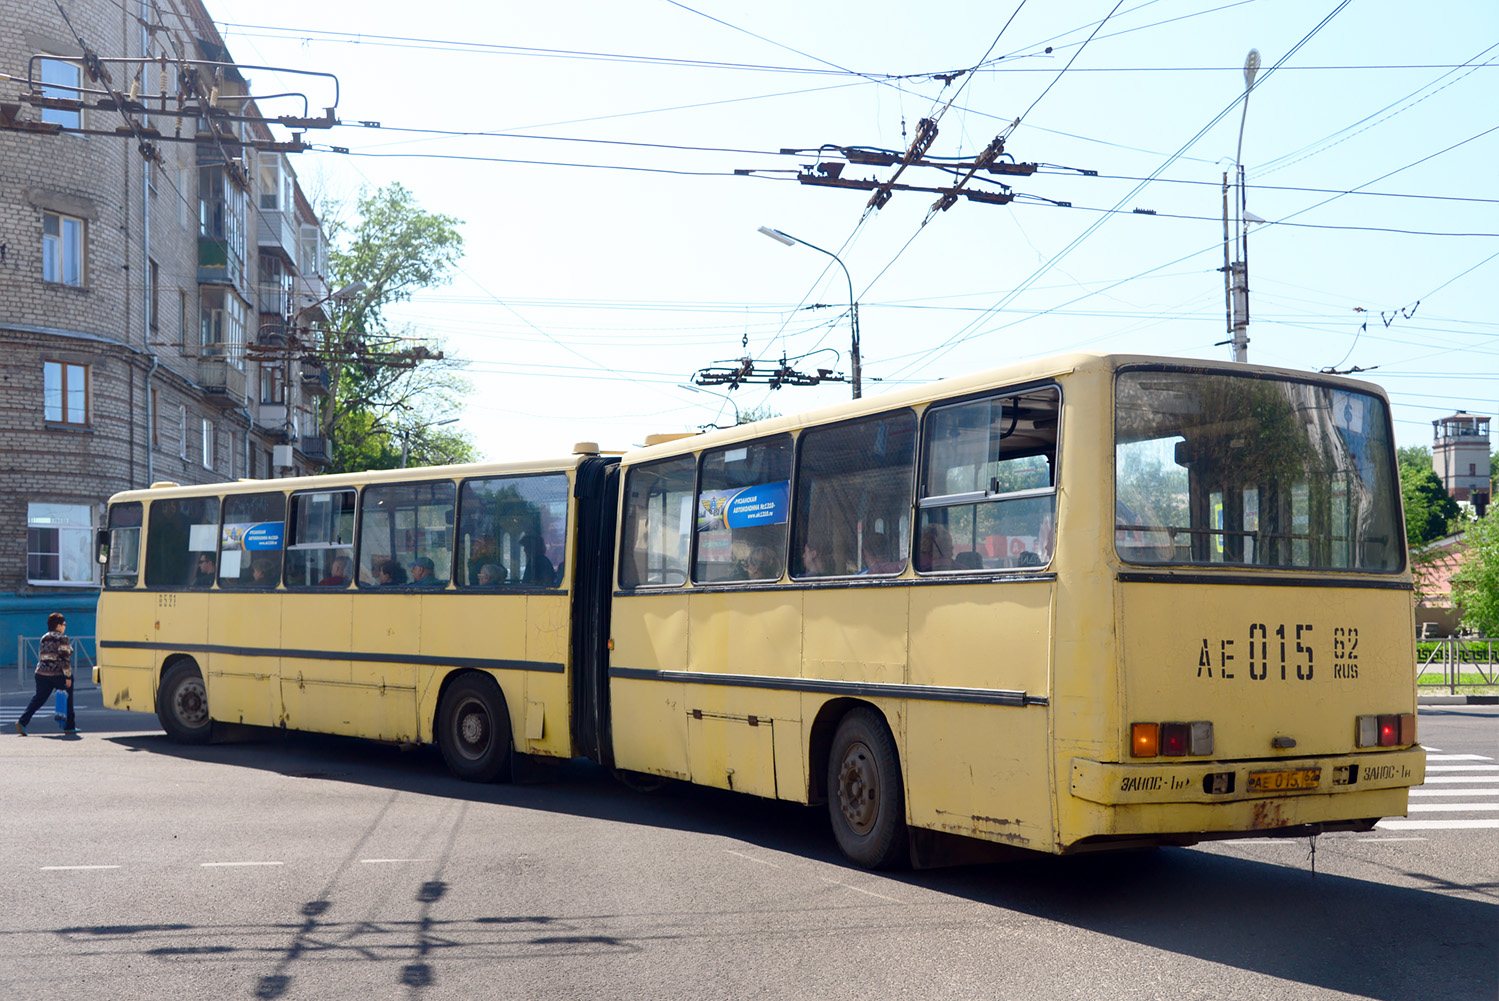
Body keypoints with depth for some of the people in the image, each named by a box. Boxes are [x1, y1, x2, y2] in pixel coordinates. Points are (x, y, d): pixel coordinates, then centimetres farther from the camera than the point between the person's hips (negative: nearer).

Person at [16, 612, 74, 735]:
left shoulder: (44, 639, 12)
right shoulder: (62, 638, -9)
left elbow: (40, 657, 17)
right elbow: (65, 659, -15)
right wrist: (68, 676, -14)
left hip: (42, 674, 6)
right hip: (59, 674, -6)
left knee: (38, 699, 9)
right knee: (67, 700, 8)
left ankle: (22, 722, -6)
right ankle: (69, 726, 13)